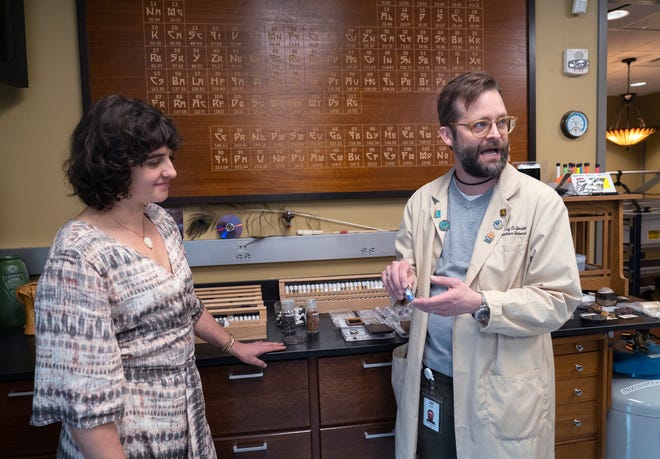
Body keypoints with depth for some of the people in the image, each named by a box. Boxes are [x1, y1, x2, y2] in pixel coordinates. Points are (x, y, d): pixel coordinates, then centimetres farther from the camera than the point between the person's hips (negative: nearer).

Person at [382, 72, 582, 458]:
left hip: (504, 393, -3)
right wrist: (401, 278, -13)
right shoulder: (422, 201, 2)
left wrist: (480, 305, -24)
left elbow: (560, 299, -11)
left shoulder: (541, 202, -9)